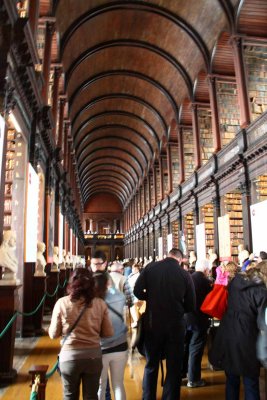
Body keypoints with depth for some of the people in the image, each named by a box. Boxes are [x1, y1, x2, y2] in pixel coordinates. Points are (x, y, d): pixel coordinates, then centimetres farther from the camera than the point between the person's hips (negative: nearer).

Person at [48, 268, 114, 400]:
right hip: (93, 355, 1)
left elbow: (53, 334, -3)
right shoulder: (100, 304, -7)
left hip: (69, 356, 0)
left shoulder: (62, 303, -10)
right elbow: (108, 333, -1)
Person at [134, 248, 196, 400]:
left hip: (153, 323, 1)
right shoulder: (185, 274, -8)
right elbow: (190, 306, -2)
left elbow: (137, 292, -8)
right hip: (175, 324, -1)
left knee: (151, 365, 19)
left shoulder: (150, 267, -7)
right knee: (174, 367, 16)